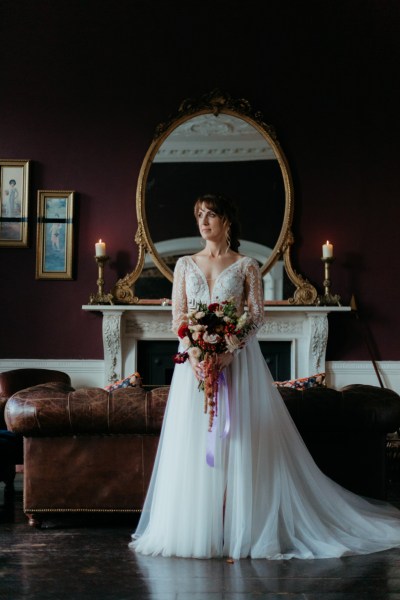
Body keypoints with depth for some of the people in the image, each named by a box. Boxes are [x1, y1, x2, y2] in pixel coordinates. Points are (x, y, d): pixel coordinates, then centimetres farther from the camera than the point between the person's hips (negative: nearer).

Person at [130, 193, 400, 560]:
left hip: (237, 359, -2)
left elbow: (257, 314, -3)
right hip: (194, 359, 3)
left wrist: (227, 350, -18)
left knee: (238, 442, -4)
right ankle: (197, 530, 6)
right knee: (193, 443, 0)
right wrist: (194, 351, -12)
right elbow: (178, 314, 5)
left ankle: (241, 531, 1)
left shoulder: (246, 266, 4)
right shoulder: (185, 265, 12)